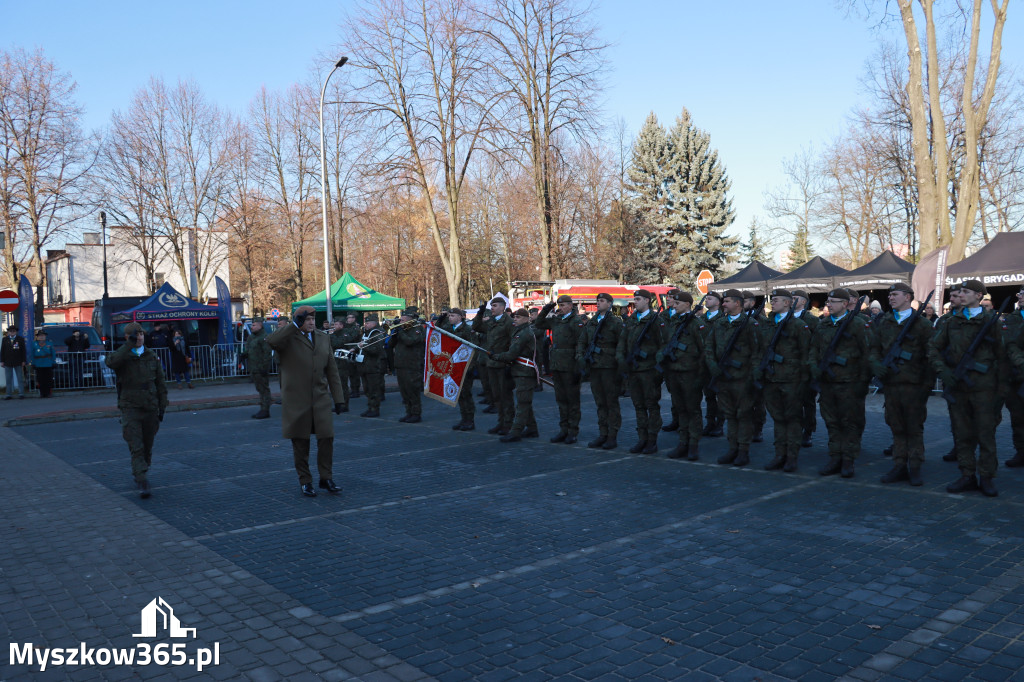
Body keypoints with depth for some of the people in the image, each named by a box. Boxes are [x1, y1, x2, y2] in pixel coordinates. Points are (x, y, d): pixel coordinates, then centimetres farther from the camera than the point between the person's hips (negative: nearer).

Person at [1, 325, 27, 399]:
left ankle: (21, 394, 6)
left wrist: (24, 361, -3)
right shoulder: (4, 340, 9)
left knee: (20, 379, 1)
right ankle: (9, 394, 9)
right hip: (7, 362, 2)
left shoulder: (20, 339, 5)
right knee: (8, 379, 4)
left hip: (18, 362, -2)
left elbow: (23, 351, 3)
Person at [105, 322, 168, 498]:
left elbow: (161, 384, 13)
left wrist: (162, 407, 9)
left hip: (150, 408, 4)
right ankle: (142, 484, -14)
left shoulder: (152, 357, 10)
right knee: (136, 448, -11)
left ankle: (139, 475, 33)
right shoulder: (122, 356, 0)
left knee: (147, 447, 12)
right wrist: (129, 345, -26)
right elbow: (110, 362, -26)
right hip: (130, 408, -3)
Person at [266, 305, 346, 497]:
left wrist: (337, 398, 8)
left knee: (326, 437, -2)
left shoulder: (323, 339, 11)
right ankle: (305, 481, 17)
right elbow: (271, 341, -28)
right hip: (296, 400, -3)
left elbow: (332, 371, 12)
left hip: (321, 398, 3)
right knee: (300, 442, 5)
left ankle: (326, 478, 11)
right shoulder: (288, 338, -3)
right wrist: (295, 325, -23)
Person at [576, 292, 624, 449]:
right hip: (594, 366, 6)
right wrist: (580, 357, 1)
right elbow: (581, 341, 17)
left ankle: (613, 436, 5)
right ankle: (603, 434, 17)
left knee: (612, 403, 0)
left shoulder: (616, 322, -3)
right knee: (600, 403, 10)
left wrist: (621, 368, -13)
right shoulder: (591, 323, 15)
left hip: (609, 367, -6)